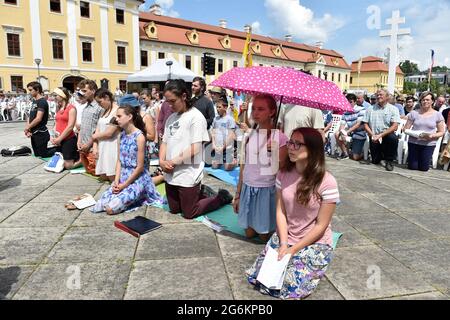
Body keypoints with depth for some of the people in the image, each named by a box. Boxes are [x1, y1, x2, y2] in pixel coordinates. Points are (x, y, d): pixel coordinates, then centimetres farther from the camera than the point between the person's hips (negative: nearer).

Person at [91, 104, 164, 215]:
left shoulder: (139, 137, -17)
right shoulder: (122, 135, 5)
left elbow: (140, 167, -16)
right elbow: (119, 161, 6)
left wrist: (124, 185, -13)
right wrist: (116, 181, -6)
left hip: (137, 179, -7)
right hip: (123, 176, 7)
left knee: (111, 208, -17)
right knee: (101, 204, -3)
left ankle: (139, 199, 6)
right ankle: (133, 199, 15)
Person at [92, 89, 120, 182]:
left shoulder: (117, 111, -13)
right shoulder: (105, 111, 15)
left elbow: (109, 133, -16)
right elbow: (98, 129, 11)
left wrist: (94, 136, 2)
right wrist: (95, 147, 1)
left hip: (112, 147, -9)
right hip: (102, 148, 9)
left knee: (113, 177, -6)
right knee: (103, 177, 9)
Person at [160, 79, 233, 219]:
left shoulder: (196, 117, -13)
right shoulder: (171, 118, 8)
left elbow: (195, 148, -19)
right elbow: (165, 142, 10)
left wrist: (173, 162, -15)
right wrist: (162, 161, -8)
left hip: (187, 176, -7)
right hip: (171, 175, 7)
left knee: (189, 213, 5)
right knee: (174, 209, 18)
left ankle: (221, 197, 22)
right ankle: (199, 194, 37)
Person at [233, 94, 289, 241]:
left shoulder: (280, 138, -12)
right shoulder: (250, 135, 2)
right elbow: (244, 166, 8)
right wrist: (237, 195, 11)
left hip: (267, 189, -4)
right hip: (248, 188, 4)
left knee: (265, 236, 10)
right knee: (249, 233, 14)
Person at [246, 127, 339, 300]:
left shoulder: (327, 182, -19)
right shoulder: (283, 174, -4)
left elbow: (321, 225, -14)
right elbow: (280, 212, -2)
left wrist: (294, 249, -14)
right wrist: (283, 244, -13)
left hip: (314, 244, -4)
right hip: (284, 238, 4)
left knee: (289, 288, -17)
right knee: (256, 277, -5)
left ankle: (311, 265, 12)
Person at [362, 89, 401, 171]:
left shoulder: (393, 109, 0)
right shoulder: (370, 109, 8)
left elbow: (395, 126, -10)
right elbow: (365, 124, 5)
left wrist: (381, 135, -20)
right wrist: (372, 135, -12)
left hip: (387, 135, -2)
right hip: (374, 138, 2)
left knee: (393, 138, -37)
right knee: (375, 161, -4)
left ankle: (389, 161, -14)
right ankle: (381, 154, 34)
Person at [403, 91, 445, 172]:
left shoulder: (437, 115, 0)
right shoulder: (414, 113, 0)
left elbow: (442, 132, 2)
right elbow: (406, 129, 3)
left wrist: (432, 136, -18)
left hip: (429, 144, 0)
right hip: (413, 142, 0)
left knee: (424, 168, 2)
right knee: (412, 167, 1)